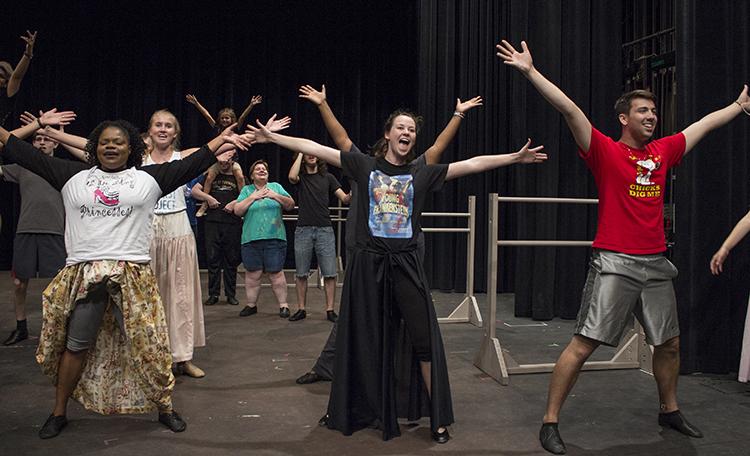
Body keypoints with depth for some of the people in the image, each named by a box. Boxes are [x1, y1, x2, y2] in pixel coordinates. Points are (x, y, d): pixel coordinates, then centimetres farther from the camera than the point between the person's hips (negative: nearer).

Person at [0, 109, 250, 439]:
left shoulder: (149, 177, 8)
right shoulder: (74, 176, 12)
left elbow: (192, 165, 5)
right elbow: (27, 156, 13)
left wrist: (221, 139, 2)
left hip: (133, 273, -1)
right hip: (82, 273, 1)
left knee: (148, 343, 2)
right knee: (76, 346, 11)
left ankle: (165, 408, 18)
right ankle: (59, 413, 28)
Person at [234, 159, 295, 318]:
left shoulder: (276, 187, 11)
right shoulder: (246, 190, 10)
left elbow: (290, 205, 5)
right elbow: (237, 211, 1)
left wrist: (276, 196, -10)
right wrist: (252, 198, -9)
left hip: (274, 238, -1)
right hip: (251, 239, 1)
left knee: (276, 273, -1)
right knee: (252, 274, 4)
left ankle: (283, 305, 7)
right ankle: (251, 305, 17)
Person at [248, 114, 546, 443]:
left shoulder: (423, 174, 7)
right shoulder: (364, 166, 4)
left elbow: (472, 164, 3)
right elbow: (314, 148, 1)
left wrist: (515, 157, -1)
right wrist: (272, 137, -2)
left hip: (405, 265, 1)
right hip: (368, 263, 0)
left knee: (425, 339, -1)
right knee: (365, 339, 11)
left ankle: (438, 419, 11)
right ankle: (351, 409, 29)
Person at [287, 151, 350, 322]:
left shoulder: (327, 177, 10)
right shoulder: (300, 177, 7)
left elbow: (344, 198, 5)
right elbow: (292, 177, -18)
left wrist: (351, 195, -19)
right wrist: (300, 153, -7)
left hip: (325, 229, 0)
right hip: (303, 230, 0)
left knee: (329, 273, -3)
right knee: (301, 273, 5)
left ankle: (330, 310, 4)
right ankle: (301, 309, 15)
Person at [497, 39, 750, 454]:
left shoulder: (664, 151, 12)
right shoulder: (605, 151, -5)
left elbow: (707, 122, 27)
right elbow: (569, 109, -14)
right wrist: (531, 71, -21)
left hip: (656, 264, 7)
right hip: (615, 263, -6)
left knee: (669, 343, 18)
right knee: (583, 343, -7)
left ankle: (669, 411, 41)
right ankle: (550, 422, 1)